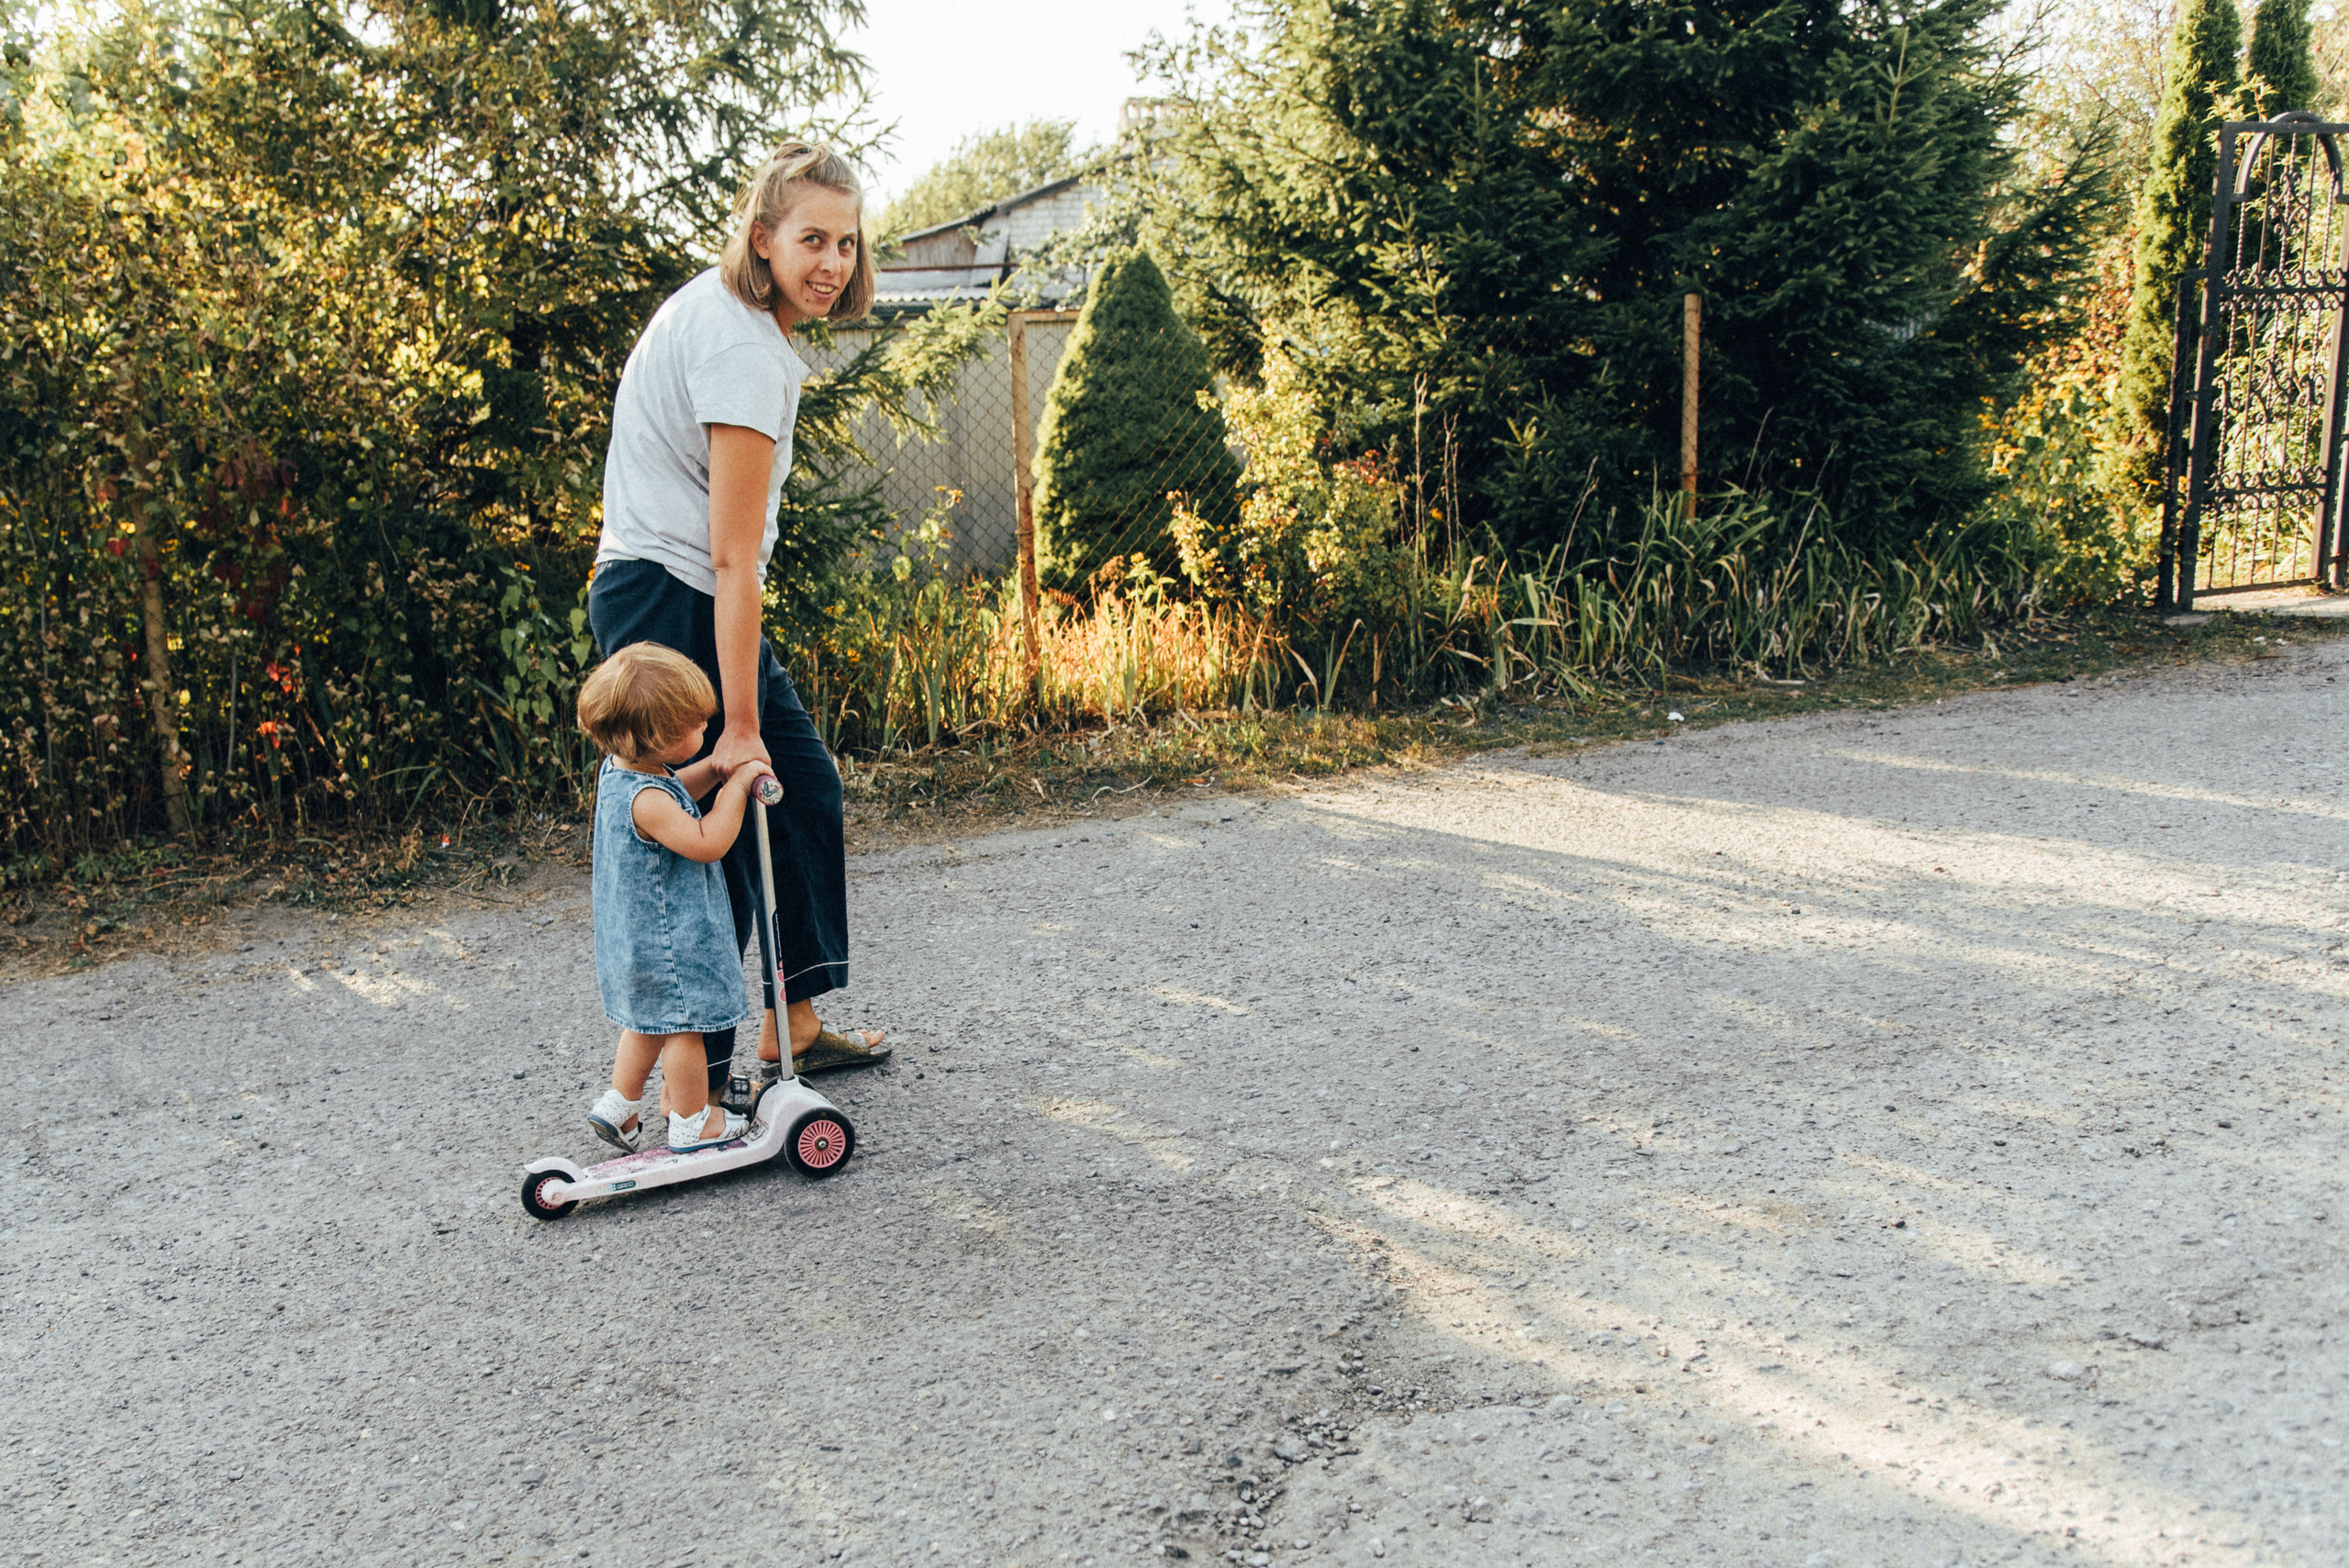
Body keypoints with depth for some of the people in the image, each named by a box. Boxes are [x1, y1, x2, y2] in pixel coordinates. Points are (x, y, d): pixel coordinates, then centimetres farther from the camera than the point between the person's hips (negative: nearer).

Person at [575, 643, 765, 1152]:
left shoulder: (618, 769, 1)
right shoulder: (646, 800, -31)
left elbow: (672, 792, 20)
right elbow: (707, 842, -29)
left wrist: (711, 771, 4)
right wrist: (734, 786, -22)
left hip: (634, 934, 10)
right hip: (664, 942, -10)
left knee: (650, 1022, 25)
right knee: (683, 1025, 6)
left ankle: (617, 1106, 36)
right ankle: (692, 1123, 20)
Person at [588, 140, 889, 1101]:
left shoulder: (711, 301, 11)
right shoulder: (747, 352, -21)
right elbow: (732, 556, -24)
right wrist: (739, 726, -24)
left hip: (653, 584, 11)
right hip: (673, 600, -11)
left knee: (806, 787, 15)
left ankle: (793, 1030, 25)